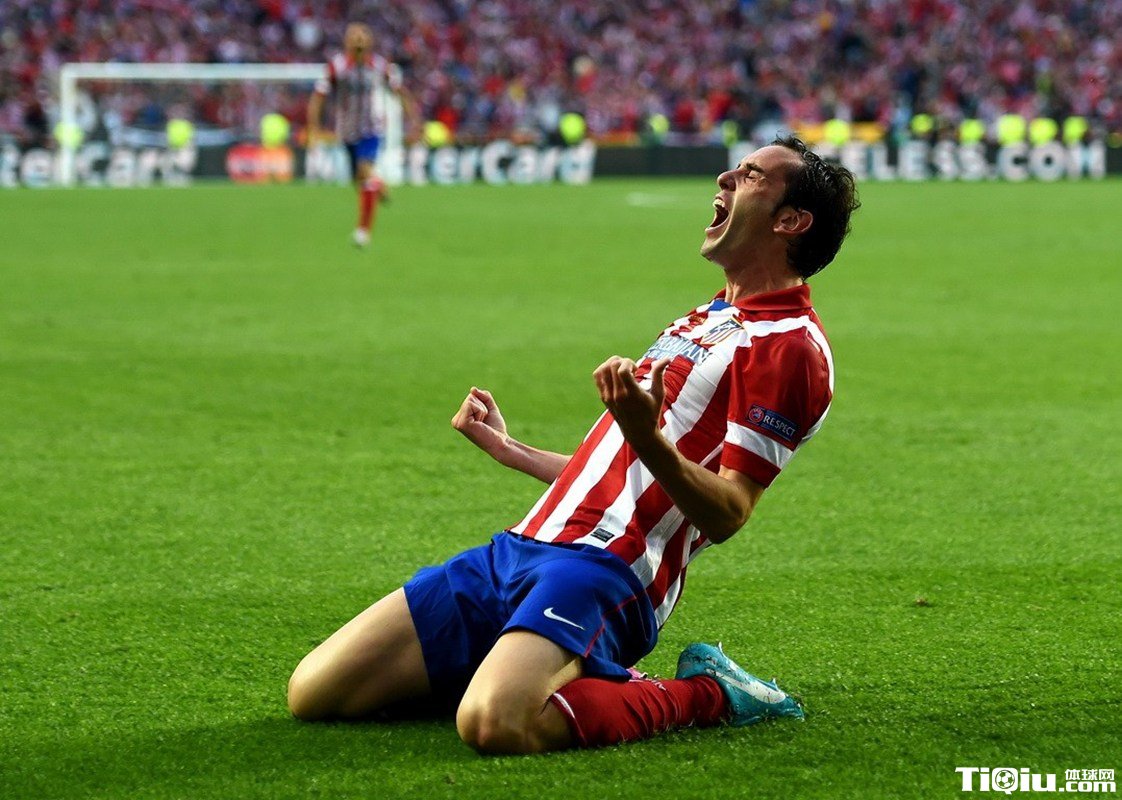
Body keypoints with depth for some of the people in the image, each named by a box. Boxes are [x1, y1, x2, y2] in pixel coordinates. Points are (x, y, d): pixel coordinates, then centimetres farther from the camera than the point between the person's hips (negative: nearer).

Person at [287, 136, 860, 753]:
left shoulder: (788, 345, -5)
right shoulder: (709, 320, 26)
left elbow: (724, 515, -15)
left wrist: (647, 441, -32)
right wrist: (508, 450, 40)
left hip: (601, 566, -9)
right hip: (521, 550, 9)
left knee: (494, 725, -38)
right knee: (312, 692, -3)